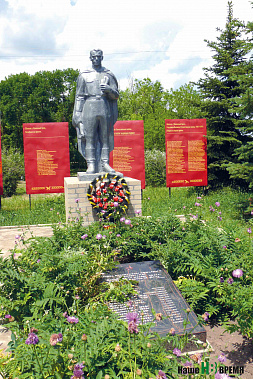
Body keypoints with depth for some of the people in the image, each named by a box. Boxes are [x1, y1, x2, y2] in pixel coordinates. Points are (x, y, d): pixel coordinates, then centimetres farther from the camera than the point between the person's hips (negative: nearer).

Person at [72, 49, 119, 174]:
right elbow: (79, 96, 9)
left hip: (105, 109, 1)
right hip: (89, 108, -1)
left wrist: (109, 90, -12)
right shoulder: (84, 75, 12)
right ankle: (91, 165, -3)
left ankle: (105, 163, 7)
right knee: (89, 138, -6)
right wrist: (77, 115, 0)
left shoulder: (109, 75, 14)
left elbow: (116, 96, 10)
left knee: (105, 138, 1)